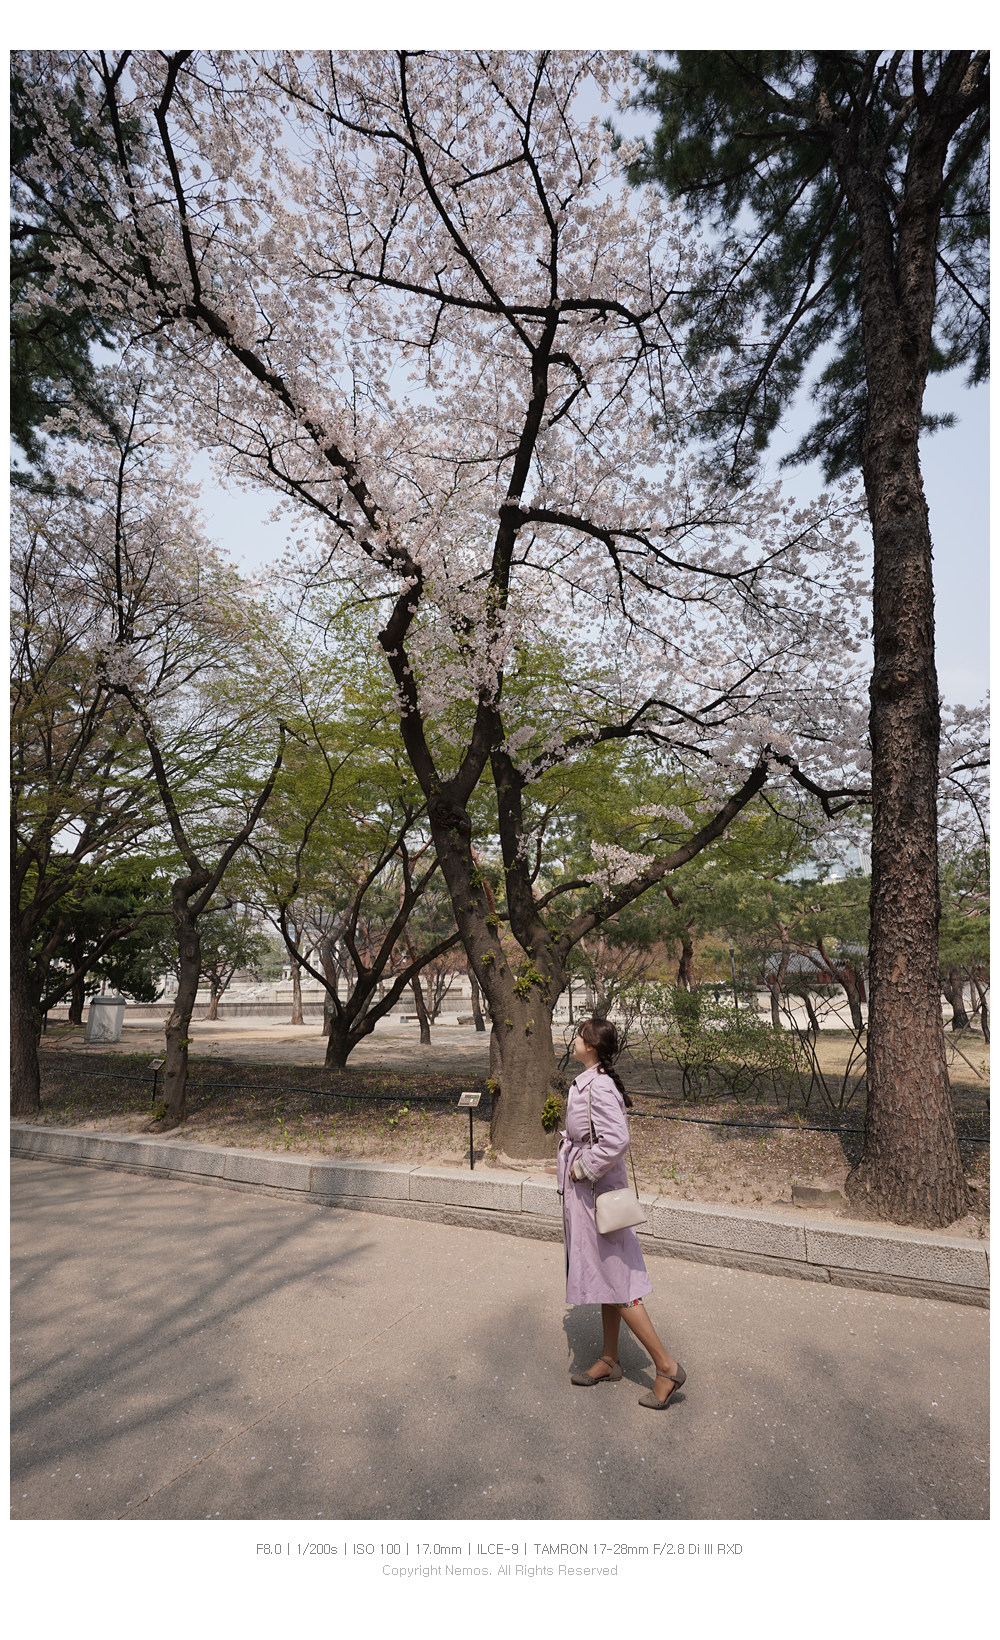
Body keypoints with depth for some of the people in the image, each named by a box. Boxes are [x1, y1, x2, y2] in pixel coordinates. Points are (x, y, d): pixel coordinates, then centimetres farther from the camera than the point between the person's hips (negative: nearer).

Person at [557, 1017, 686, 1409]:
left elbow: (616, 1140, -33)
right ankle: (609, 1361, 33)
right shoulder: (589, 1082, 5)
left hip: (595, 1192, -10)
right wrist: (577, 1165, 12)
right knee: (606, 1278, 19)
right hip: (588, 1192, 10)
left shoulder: (598, 1088, -25)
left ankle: (666, 1365, 13)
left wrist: (583, 1168, -21)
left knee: (615, 1280, 2)